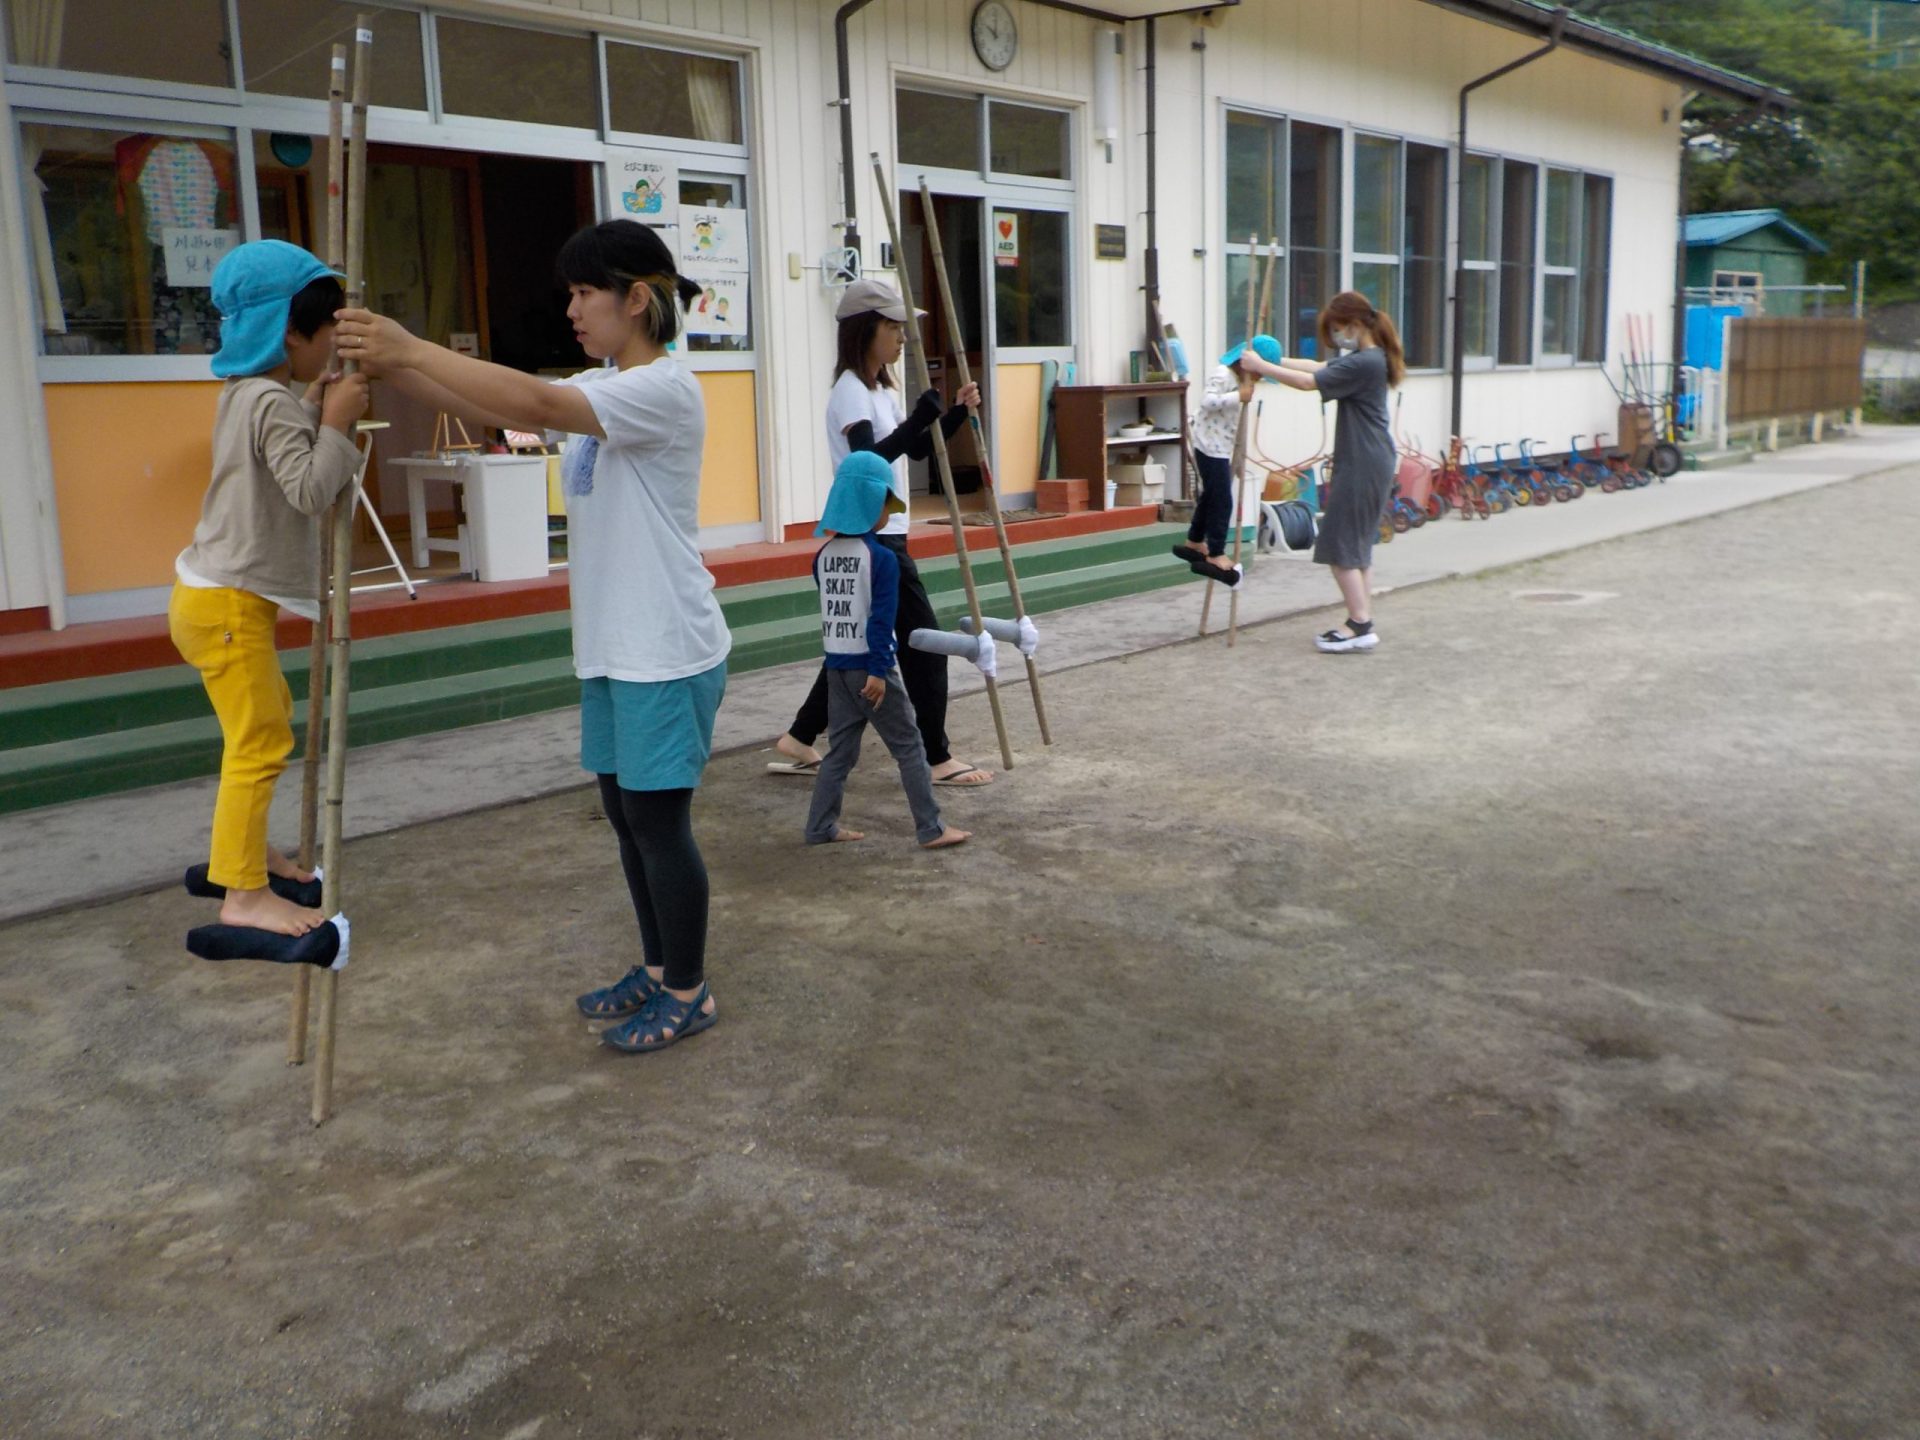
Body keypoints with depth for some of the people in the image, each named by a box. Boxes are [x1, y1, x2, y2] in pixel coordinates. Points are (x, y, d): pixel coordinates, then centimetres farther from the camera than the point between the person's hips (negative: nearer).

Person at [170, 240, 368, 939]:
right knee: (259, 742, -8)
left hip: (218, 593, 11)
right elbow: (309, 491, -25)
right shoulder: (272, 402, -18)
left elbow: (290, 468, 17)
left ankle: (244, 849, 37)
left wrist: (314, 410, 7)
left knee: (268, 719, 23)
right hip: (226, 602, -11)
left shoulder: (245, 391, 11)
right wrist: (335, 423, -17)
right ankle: (244, 895, -4)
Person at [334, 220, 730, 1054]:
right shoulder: (600, 388, 13)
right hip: (610, 648, 9)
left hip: (667, 653, -9)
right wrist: (388, 367, -7)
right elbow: (495, 409, 6)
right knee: (625, 811, 15)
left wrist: (411, 349, -29)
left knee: (657, 819, 0)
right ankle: (658, 969, 31)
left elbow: (537, 404, -30)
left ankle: (687, 992, 16)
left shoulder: (663, 389, -16)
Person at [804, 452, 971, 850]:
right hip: (868, 667, -7)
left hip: (835, 666, 7)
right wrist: (878, 670, -16)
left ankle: (821, 826, 17)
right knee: (909, 747, 2)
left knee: (840, 749, 15)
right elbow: (881, 620, -18)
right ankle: (931, 829, 5)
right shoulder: (883, 558, -14)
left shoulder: (824, 555, 5)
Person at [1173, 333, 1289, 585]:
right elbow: (1207, 401, -31)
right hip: (1211, 446, -10)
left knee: (1211, 496, 20)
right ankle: (1215, 555, -3)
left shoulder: (1239, 377, 13)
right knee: (1222, 500, -9)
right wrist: (1239, 397, -32)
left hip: (1220, 447, 10)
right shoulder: (1222, 374, -17)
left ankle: (1194, 543, 34)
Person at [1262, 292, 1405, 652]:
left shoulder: (1364, 364, -19)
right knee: (1358, 546, 13)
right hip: (1369, 463, 11)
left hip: (1363, 466, -11)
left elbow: (1308, 381, -18)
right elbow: (1318, 366, 17)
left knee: (1339, 547, -7)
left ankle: (1361, 626, -5)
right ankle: (1362, 623, 17)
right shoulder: (1367, 358, 13)